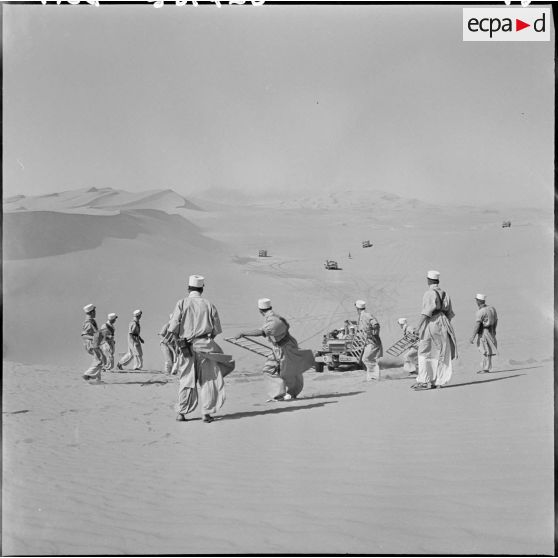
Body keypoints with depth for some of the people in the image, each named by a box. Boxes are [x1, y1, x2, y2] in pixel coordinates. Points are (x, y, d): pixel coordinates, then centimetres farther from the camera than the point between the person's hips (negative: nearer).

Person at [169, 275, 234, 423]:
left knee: (186, 380, 9)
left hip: (186, 346, 0)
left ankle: (181, 413, 13)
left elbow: (173, 328, -8)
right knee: (208, 380, 7)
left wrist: (180, 342, 4)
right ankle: (206, 413, 5)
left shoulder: (182, 303, -1)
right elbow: (216, 329, 3)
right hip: (205, 346, 0)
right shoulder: (209, 305, 3)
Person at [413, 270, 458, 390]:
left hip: (431, 324, -7)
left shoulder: (429, 294, -10)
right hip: (443, 324, 7)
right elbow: (449, 313, 14)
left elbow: (426, 313, -17)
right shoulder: (445, 294, 12)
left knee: (424, 353, -4)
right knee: (440, 354, 10)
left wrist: (418, 326, -15)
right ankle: (439, 381, 12)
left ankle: (425, 381, -8)